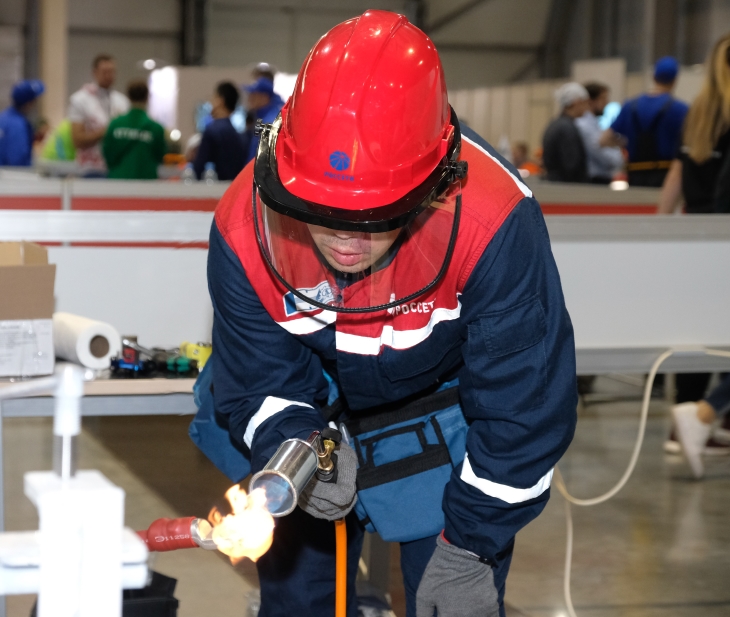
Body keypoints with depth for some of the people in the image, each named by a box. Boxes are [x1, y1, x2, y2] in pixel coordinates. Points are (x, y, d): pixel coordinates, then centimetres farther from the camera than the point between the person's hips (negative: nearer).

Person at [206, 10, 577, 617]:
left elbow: (524, 403, -26)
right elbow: (257, 384, -15)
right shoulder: (244, 227, -30)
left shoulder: (495, 223, -38)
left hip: (447, 414, -2)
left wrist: (469, 546, -19)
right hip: (320, 414, 2)